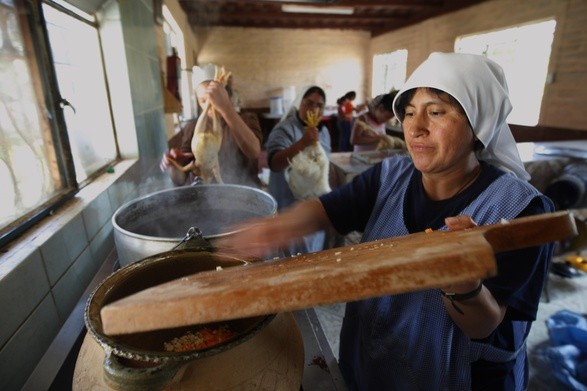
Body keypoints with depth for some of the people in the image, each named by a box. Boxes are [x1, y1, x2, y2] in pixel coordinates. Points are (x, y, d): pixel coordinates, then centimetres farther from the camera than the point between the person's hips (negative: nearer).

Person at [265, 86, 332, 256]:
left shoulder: (324, 131, 6)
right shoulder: (285, 129, -15)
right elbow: (274, 163, -32)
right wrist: (302, 143, -45)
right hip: (290, 207, -6)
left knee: (315, 255, 19)